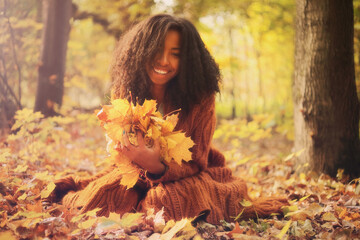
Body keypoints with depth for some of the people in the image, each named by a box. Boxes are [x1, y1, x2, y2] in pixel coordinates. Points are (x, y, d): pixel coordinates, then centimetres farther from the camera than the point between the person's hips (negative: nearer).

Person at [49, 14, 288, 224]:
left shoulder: (200, 99, -20)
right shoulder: (125, 91, -9)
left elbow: (196, 164, -17)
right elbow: (122, 149, 1)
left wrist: (158, 168, -38)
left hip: (187, 176, -2)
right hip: (139, 174, 3)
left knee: (175, 203, -35)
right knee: (100, 199, -23)